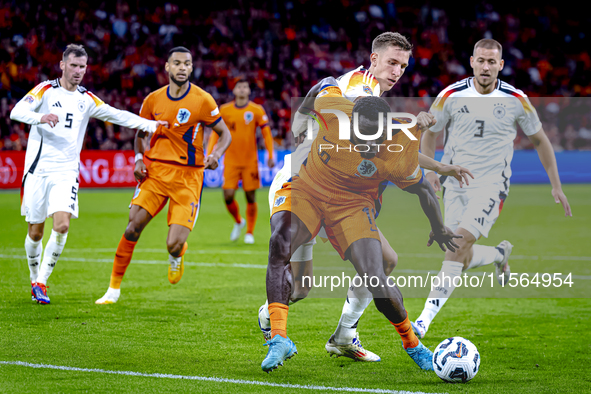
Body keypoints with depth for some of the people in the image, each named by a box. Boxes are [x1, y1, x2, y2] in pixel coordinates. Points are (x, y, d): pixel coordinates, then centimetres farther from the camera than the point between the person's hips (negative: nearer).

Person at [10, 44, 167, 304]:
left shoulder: (86, 99, 11)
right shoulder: (46, 90, -2)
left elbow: (117, 115, 12)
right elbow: (17, 111, -15)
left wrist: (151, 125, 2)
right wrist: (40, 117, -35)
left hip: (66, 172, 2)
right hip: (38, 169, -2)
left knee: (62, 226, -17)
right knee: (35, 232, 3)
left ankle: (42, 282, -6)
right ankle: (34, 279, 27)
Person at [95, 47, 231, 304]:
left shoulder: (203, 100, -6)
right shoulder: (153, 100, 4)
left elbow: (225, 134, 2)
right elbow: (140, 133, 19)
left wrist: (216, 154, -19)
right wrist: (139, 159, 0)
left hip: (188, 176, -3)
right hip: (156, 170, 3)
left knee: (174, 245, -13)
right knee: (133, 228, -11)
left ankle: (177, 255, 28)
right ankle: (114, 288, 4)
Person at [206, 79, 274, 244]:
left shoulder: (257, 110, -1)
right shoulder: (224, 110, 1)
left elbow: (266, 133, 2)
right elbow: (216, 133, 6)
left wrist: (270, 156, -4)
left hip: (250, 161, -1)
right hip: (231, 161, 1)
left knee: (250, 197, 0)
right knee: (228, 196, -7)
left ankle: (250, 232, 16)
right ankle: (238, 221, 23)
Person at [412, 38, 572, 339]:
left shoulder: (516, 100, -5)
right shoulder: (451, 96, -4)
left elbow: (539, 140, 9)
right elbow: (429, 133, 11)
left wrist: (556, 186, 8)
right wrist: (430, 170, -3)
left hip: (491, 184, -2)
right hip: (455, 183, 2)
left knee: (459, 243, -22)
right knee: (464, 258, -3)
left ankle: (426, 318, -23)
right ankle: (500, 254, 34)